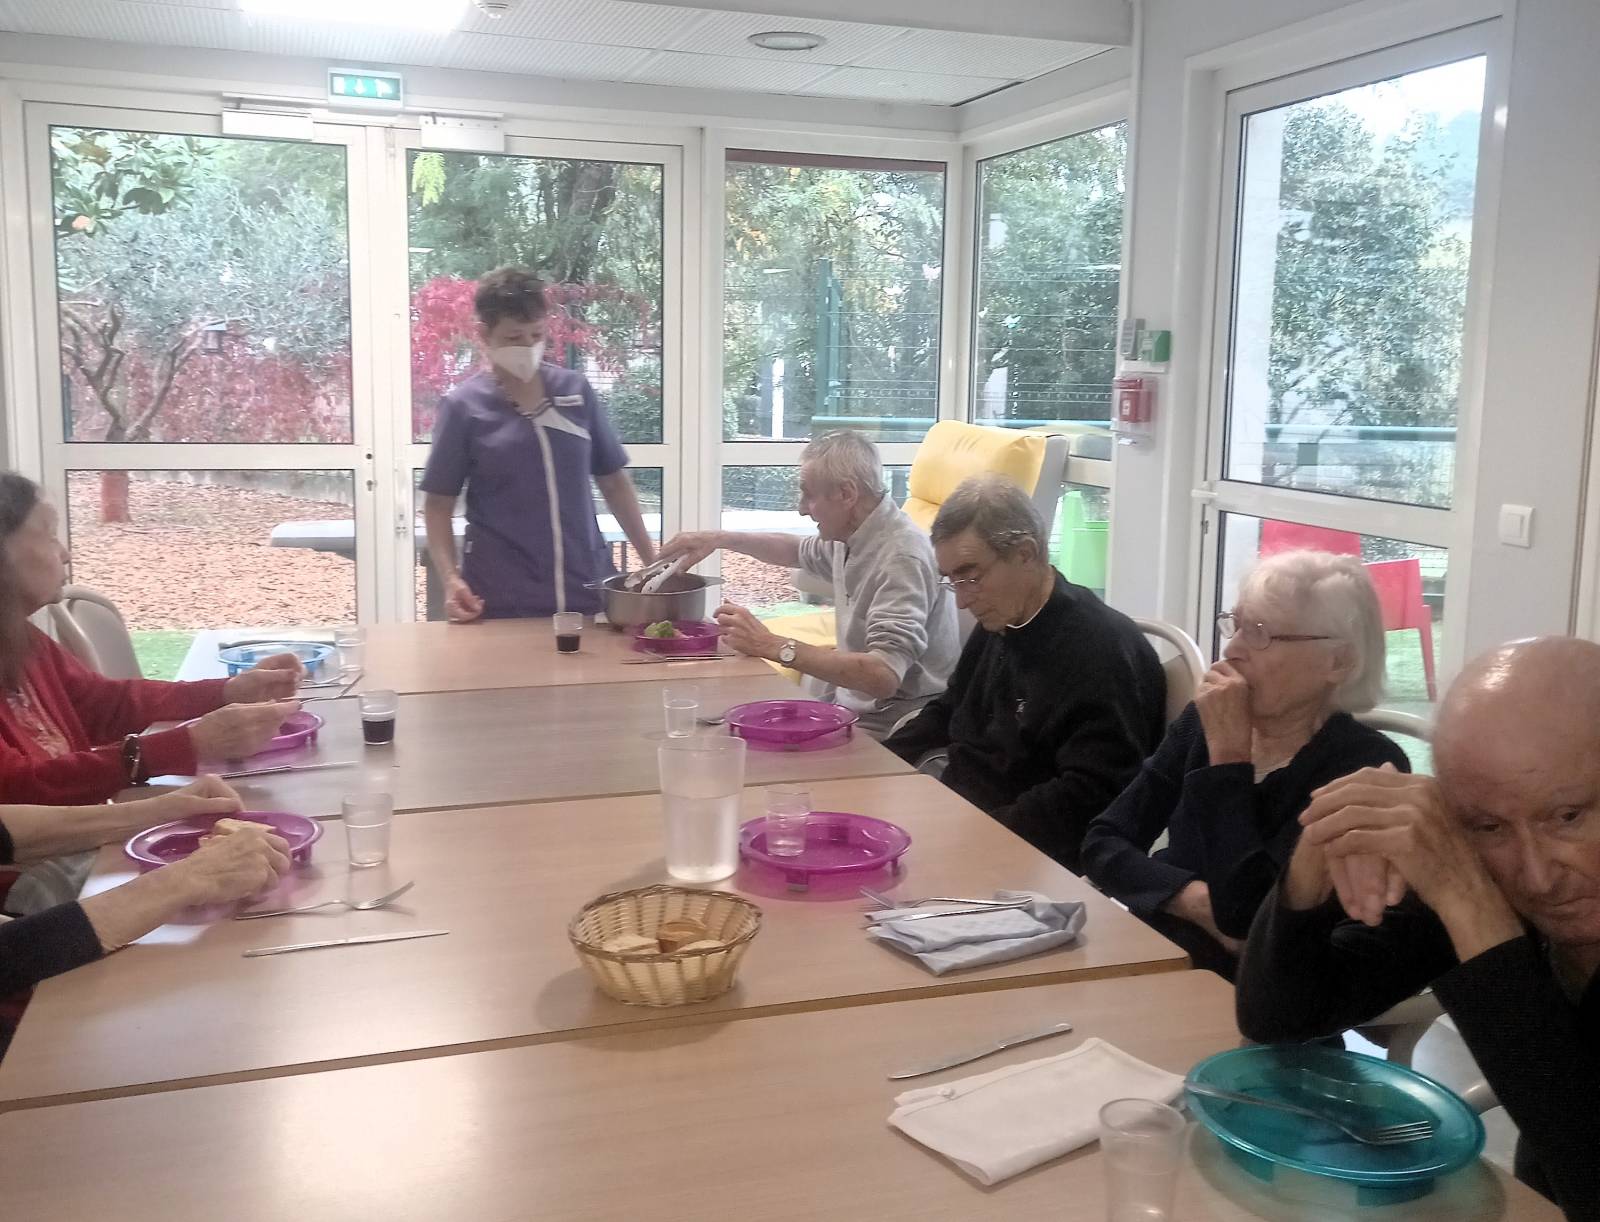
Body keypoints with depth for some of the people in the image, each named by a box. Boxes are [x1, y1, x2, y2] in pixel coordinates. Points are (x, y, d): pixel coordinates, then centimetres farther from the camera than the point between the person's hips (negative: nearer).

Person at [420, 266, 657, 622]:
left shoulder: (576, 391, 4)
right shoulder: (463, 407, -3)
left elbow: (614, 482, 12)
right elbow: (438, 503, 1)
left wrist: (652, 559, 10)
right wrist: (451, 578, -13)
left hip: (586, 591, 3)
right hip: (500, 603, -2)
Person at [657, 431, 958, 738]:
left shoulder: (901, 558, -25)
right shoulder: (851, 534, 5)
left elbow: (883, 676, -35)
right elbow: (800, 550, 30)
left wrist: (773, 647, -33)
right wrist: (722, 539, 19)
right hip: (847, 699, 8)